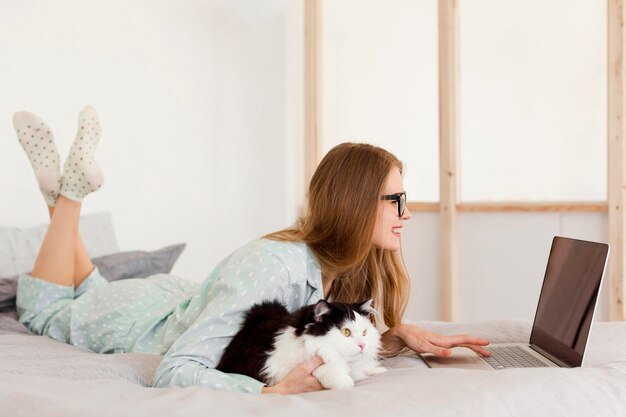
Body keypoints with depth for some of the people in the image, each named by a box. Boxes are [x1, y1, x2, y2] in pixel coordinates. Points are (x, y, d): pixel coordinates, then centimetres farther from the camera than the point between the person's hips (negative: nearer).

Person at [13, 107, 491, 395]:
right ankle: (68, 191, 28)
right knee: (46, 310, 26)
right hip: (153, 318, -5)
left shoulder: (356, 267, -22)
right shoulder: (271, 268, -44)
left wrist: (401, 334, -24)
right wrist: (275, 392, -56)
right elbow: (173, 373, -45)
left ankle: (78, 180, 33)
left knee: (96, 292, 35)